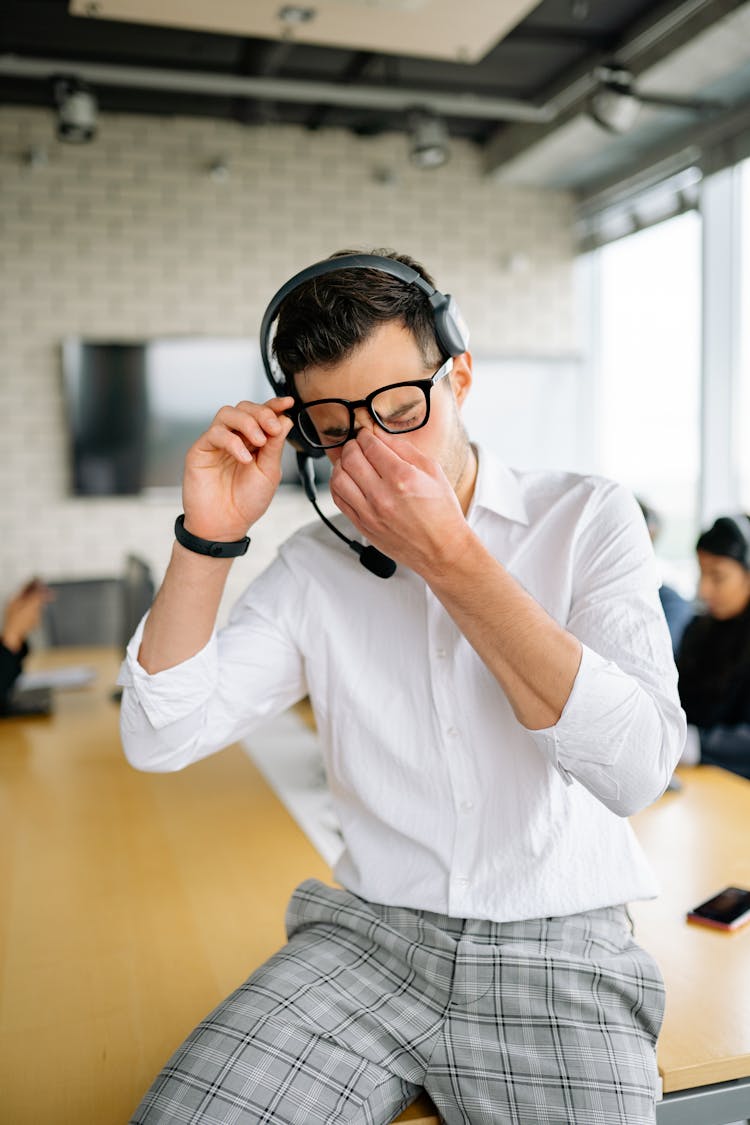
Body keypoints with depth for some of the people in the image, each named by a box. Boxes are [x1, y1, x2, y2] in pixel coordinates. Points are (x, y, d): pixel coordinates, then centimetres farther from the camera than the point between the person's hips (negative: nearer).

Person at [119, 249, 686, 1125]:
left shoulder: (588, 520, -5)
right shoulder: (311, 569, 3)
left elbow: (637, 769, -18)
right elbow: (160, 740, -3)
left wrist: (449, 557, -20)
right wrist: (207, 537, -13)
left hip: (559, 953, -1)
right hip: (368, 935, 2)